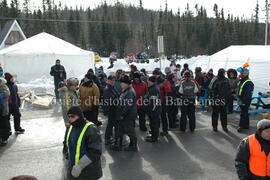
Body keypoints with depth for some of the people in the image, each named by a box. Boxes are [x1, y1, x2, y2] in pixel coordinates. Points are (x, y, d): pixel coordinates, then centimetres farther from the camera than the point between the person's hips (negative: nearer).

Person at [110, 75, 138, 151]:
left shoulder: (130, 92, -22)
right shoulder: (125, 91, 10)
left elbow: (128, 105, -26)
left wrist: (122, 115, -21)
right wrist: (121, 115, 19)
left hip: (129, 116, -10)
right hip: (123, 116, 10)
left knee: (130, 131, 4)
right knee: (120, 130, 16)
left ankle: (133, 146, 19)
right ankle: (117, 145, 26)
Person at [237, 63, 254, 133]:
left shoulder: (248, 83, -20)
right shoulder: (241, 81, 12)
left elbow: (248, 94, -25)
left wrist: (244, 102, -27)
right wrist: (239, 99, 22)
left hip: (245, 101, -10)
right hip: (241, 100, 10)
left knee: (243, 114, -6)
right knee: (245, 113, 18)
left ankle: (241, 126, -1)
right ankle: (246, 125, 28)